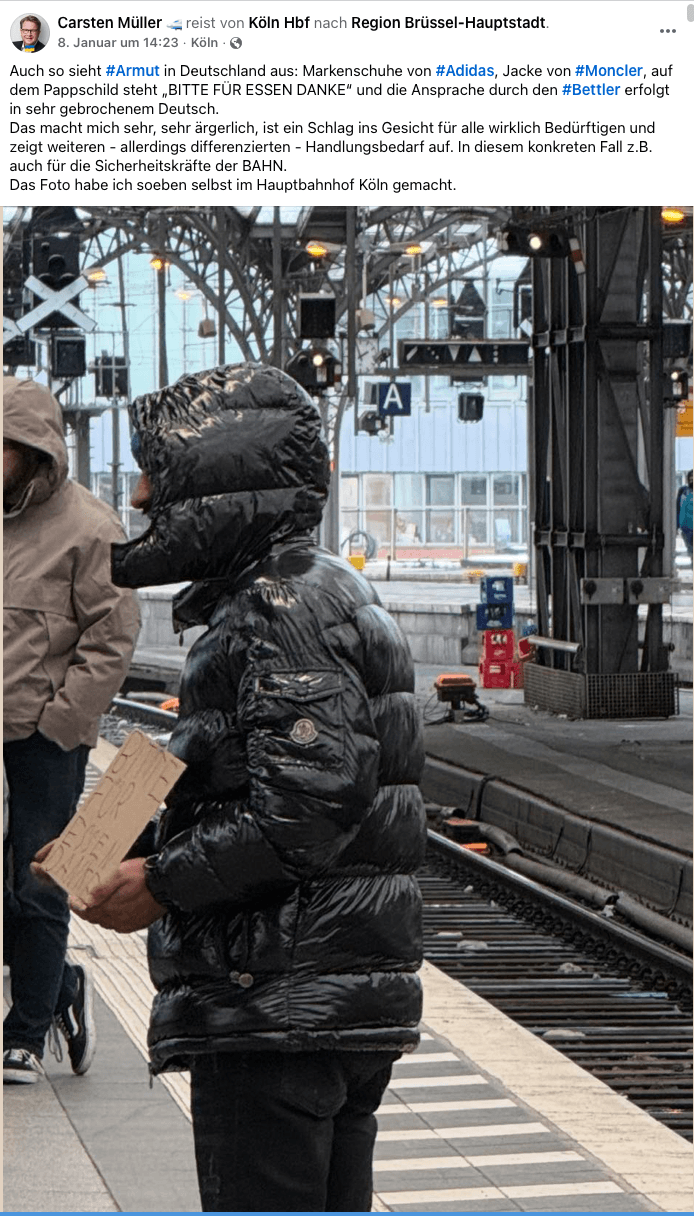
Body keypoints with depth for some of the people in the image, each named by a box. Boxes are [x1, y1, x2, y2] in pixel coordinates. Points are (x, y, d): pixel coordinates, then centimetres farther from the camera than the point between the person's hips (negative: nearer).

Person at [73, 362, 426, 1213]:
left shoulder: (283, 609, -15)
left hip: (280, 1007, -10)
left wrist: (165, 883, -15)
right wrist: (141, 849, 11)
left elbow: (307, 807, -23)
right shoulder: (329, 593, 18)